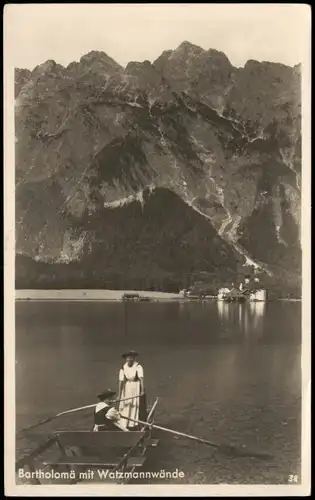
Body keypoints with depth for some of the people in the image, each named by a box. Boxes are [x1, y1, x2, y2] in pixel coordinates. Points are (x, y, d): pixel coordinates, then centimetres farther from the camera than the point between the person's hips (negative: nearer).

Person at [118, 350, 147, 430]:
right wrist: (119, 395, -10)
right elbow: (121, 381, -9)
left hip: (137, 388, -3)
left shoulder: (138, 367, -16)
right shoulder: (123, 368, -7)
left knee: (138, 406, 0)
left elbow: (141, 379, -26)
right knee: (126, 406, 4)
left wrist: (142, 390, -37)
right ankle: (125, 425, 13)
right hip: (127, 388, 3)